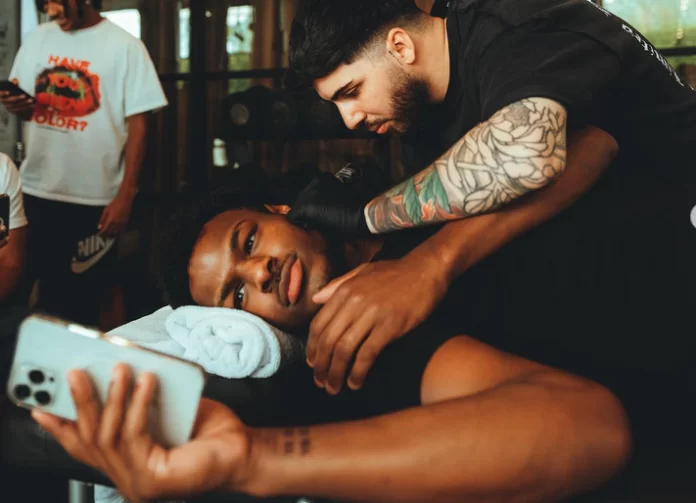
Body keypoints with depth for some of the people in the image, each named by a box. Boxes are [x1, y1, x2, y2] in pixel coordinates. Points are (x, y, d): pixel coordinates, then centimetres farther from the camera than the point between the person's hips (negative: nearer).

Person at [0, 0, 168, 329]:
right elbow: (27, 107, 16)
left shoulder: (124, 47, -7)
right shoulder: (38, 39, 7)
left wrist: (125, 195, -12)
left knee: (100, 289, 10)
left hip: (95, 195, -4)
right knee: (48, 283, 16)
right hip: (37, 189, 5)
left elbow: (138, 124, -8)